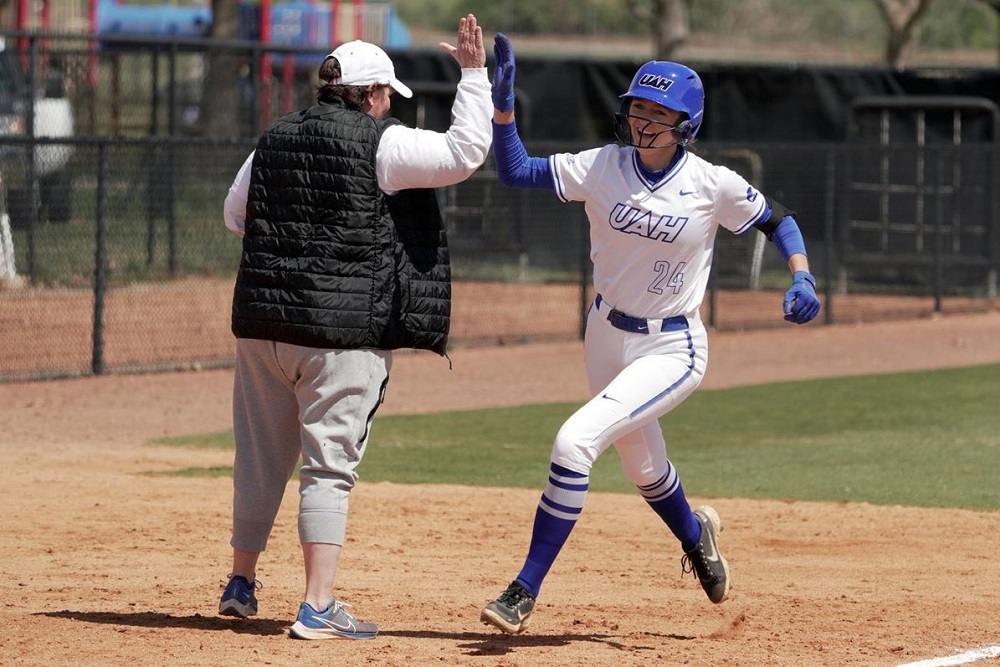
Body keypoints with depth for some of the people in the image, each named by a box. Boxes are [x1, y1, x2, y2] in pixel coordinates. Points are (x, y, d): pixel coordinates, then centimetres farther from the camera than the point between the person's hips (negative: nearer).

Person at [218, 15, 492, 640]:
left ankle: (241, 584, 29)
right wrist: (475, 74, -5)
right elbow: (465, 153, -13)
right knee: (329, 464, -4)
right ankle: (318, 607, -10)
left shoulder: (275, 139, 10)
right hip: (345, 330, -6)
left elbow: (235, 215, 19)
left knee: (261, 455, 17)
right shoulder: (381, 143, -8)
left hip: (261, 318, 6)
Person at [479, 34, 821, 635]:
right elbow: (515, 172, -7)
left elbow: (780, 221, 1)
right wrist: (503, 104, -20)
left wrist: (802, 277, -16)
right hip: (607, 337, 5)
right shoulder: (601, 168, -7)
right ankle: (696, 536, 58)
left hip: (673, 349, -5)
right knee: (643, 468, 22)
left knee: (575, 442, -22)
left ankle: (527, 591, -13)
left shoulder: (714, 186, -13)